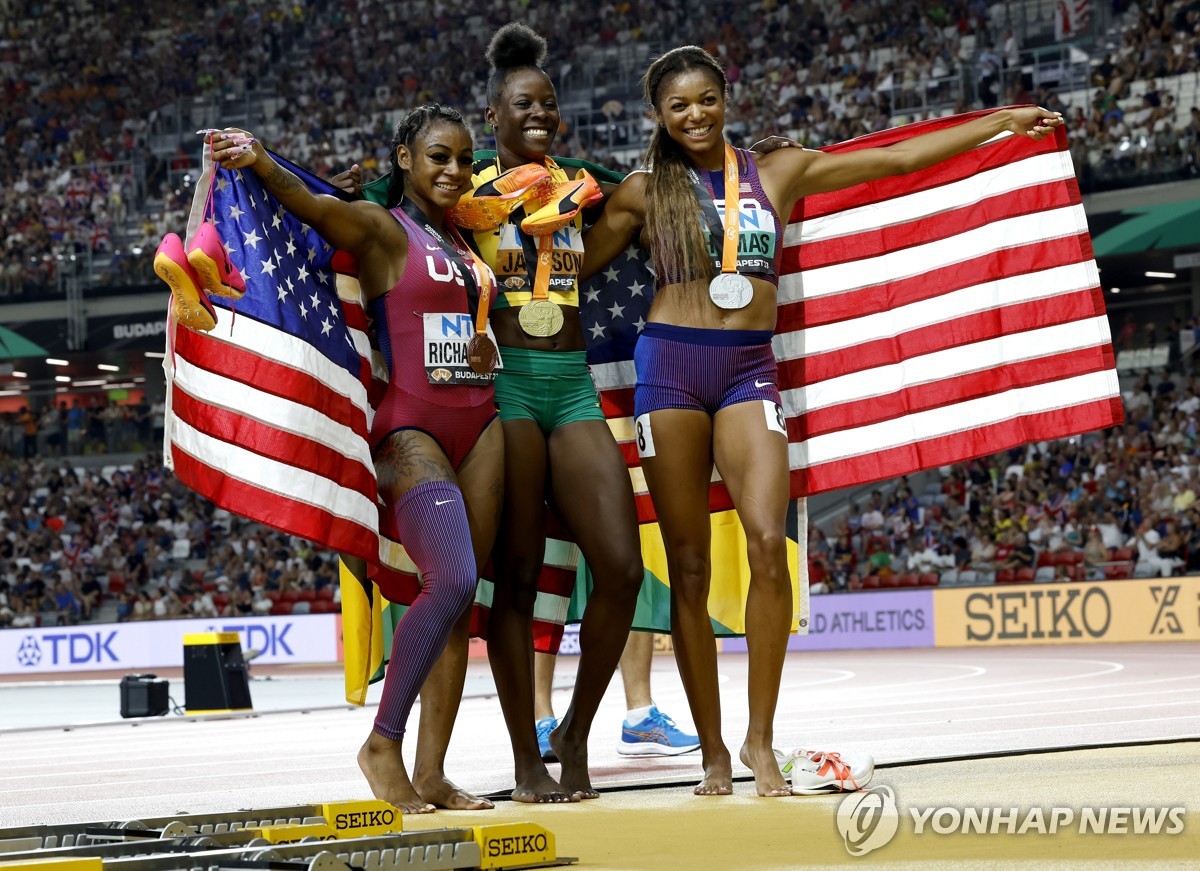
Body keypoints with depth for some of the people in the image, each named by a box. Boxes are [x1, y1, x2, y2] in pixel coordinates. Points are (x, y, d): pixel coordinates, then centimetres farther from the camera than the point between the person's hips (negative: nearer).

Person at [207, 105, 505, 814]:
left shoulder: (463, 244, 19)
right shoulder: (381, 230, -2)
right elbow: (313, 205, -21)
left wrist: (489, 351, 14)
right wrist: (260, 162, -38)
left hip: (479, 421, 7)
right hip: (412, 427, -7)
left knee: (463, 593, 1)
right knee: (452, 579, -22)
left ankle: (431, 768, 3)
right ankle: (384, 744, -9)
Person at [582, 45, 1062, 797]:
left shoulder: (777, 172, 12)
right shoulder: (644, 192, 9)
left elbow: (896, 159, 14)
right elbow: (574, 269, 15)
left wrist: (1002, 121, 13)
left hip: (749, 369, 1)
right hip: (671, 363, -1)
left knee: (768, 544, -18)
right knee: (689, 565, -2)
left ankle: (760, 740, -10)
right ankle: (713, 753, 4)